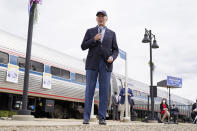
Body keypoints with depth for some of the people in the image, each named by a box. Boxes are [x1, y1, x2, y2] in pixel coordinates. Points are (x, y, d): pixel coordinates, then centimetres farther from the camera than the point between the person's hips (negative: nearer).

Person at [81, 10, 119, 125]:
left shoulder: (111, 33, 15)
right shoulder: (90, 31, 13)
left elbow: (115, 50, 11)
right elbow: (83, 47, 5)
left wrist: (112, 57, -11)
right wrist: (94, 39, -11)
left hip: (106, 64, 1)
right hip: (92, 63, -1)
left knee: (104, 91, -4)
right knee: (89, 90, -5)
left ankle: (102, 118, 0)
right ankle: (86, 118, -1)